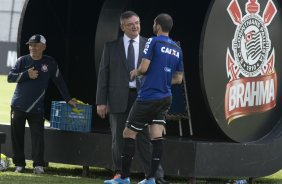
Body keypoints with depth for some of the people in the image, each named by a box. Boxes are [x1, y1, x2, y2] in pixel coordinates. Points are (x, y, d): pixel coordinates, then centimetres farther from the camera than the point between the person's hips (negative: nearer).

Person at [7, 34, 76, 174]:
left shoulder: (50, 63, 2)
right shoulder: (22, 61, 2)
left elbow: (59, 81, 9)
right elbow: (10, 77, -5)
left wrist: (68, 99, 10)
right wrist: (27, 75, -18)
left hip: (36, 108, -1)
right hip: (18, 105, 1)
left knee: (38, 136, -9)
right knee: (17, 135, 3)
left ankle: (38, 165, -8)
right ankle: (19, 164, 11)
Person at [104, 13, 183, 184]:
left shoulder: (154, 42, -9)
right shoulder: (177, 49, 11)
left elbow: (144, 68, -16)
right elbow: (178, 79, 16)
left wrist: (135, 72, 5)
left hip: (148, 98, -6)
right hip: (165, 98, 6)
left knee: (129, 134, 1)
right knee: (157, 137, 2)